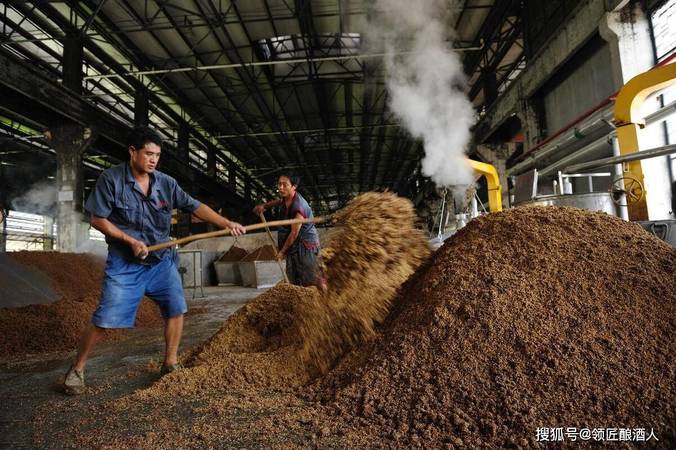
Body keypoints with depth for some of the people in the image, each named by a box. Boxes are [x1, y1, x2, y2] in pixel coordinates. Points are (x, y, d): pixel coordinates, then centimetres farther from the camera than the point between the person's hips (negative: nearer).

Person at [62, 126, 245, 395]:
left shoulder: (166, 183, -1)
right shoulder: (111, 179, -9)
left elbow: (195, 207, -5)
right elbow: (98, 219, -7)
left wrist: (227, 224, -16)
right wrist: (130, 240, -17)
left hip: (161, 261, 4)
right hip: (124, 263, -4)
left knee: (176, 309, 1)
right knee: (104, 320, -5)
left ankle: (170, 364, 18)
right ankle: (76, 369, 19)